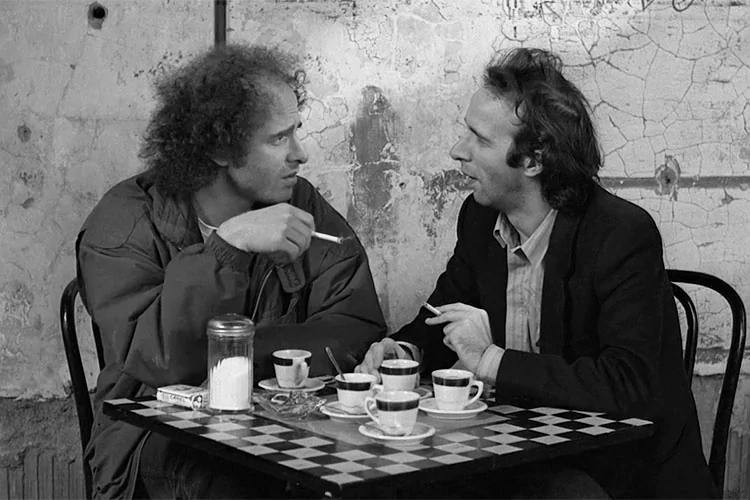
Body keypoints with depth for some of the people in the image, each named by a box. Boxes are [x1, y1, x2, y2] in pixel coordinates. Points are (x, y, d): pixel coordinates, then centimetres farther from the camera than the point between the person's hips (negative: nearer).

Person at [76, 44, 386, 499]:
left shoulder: (299, 204, 4)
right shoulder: (124, 223, -6)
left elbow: (357, 329, -5)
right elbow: (157, 361, -20)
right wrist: (227, 246, -29)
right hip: (163, 435, -3)